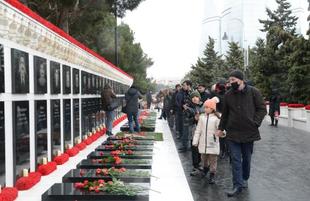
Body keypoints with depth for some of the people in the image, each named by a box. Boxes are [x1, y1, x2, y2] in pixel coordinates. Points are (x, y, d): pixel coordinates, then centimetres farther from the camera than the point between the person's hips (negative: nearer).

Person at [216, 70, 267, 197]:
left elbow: (262, 109, 0)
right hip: (233, 133, 1)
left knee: (246, 158, 13)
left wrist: (255, 123, -11)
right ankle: (238, 185, 3)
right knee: (235, 159, -1)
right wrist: (221, 128, 14)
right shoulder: (228, 95, 3)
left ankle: (244, 179, 35)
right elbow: (225, 114, 13)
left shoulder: (253, 92, -4)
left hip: (249, 132, -1)